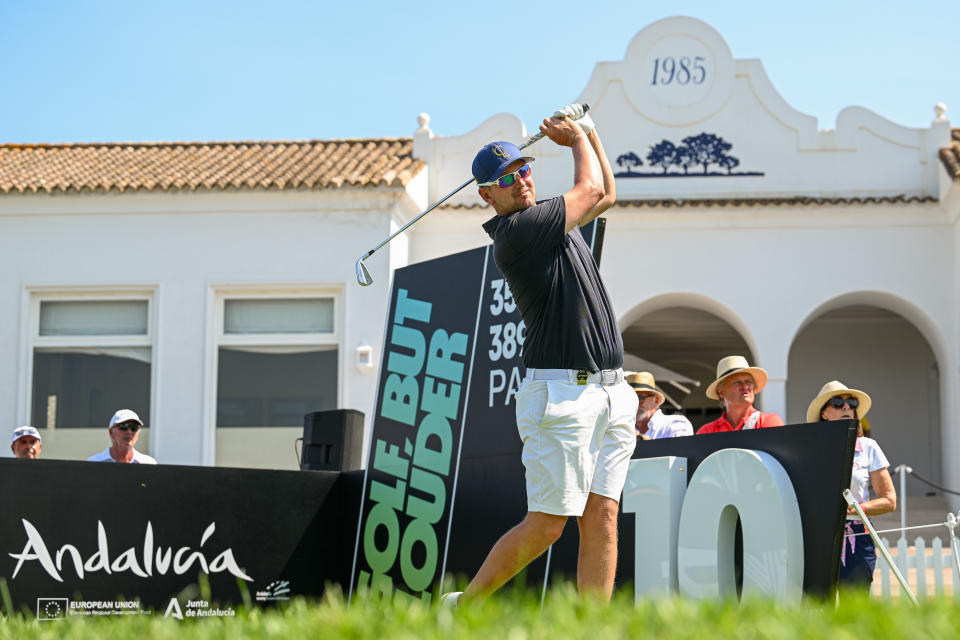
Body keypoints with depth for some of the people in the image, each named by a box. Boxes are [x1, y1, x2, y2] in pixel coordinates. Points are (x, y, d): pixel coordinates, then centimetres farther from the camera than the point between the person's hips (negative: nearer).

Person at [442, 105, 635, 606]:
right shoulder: (515, 232, -11)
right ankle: (462, 606, 10)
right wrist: (577, 141, 16)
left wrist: (588, 133, 21)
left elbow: (604, 198, 33)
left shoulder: (552, 221, 17)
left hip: (610, 394, 8)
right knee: (546, 525, -6)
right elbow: (591, 189, -2)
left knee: (601, 519, 0)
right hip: (561, 392, -8)